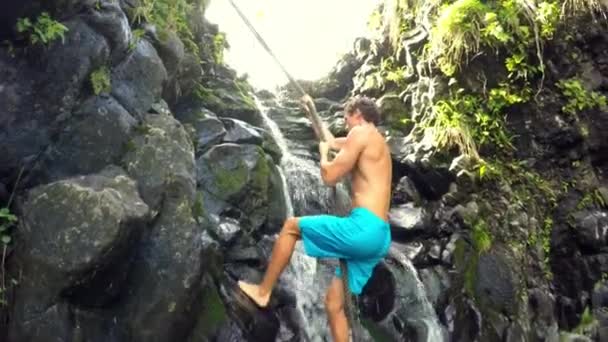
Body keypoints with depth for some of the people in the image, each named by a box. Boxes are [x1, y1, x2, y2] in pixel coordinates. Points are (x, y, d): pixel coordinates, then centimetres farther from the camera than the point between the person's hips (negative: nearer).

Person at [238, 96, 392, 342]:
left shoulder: (361, 132, -2)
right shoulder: (375, 141, 27)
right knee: (334, 303, 12)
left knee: (291, 226, 8)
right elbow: (332, 141, 43)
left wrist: (323, 153, 13)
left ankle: (263, 291, 17)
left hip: (364, 228, -9)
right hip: (377, 236, 9)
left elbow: (330, 177, -8)